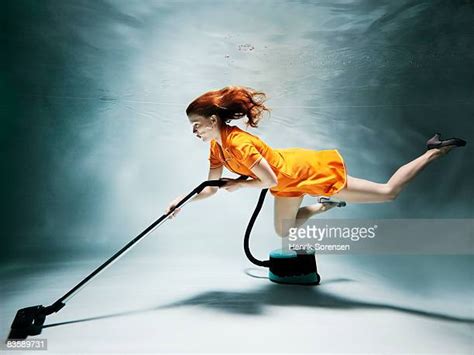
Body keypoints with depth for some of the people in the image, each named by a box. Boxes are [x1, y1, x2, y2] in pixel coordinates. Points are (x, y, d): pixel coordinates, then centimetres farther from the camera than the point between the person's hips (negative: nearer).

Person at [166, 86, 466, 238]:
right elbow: (212, 187, 1)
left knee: (388, 193, 0)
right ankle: (322, 207, 40)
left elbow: (270, 181, -30)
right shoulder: (217, 147, -4)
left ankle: (434, 151, 18)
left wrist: (238, 184, -19)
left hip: (309, 170, -9)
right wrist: (182, 200, -9)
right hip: (289, 183, 9)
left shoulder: (238, 143, -31)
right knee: (284, 231, 24)